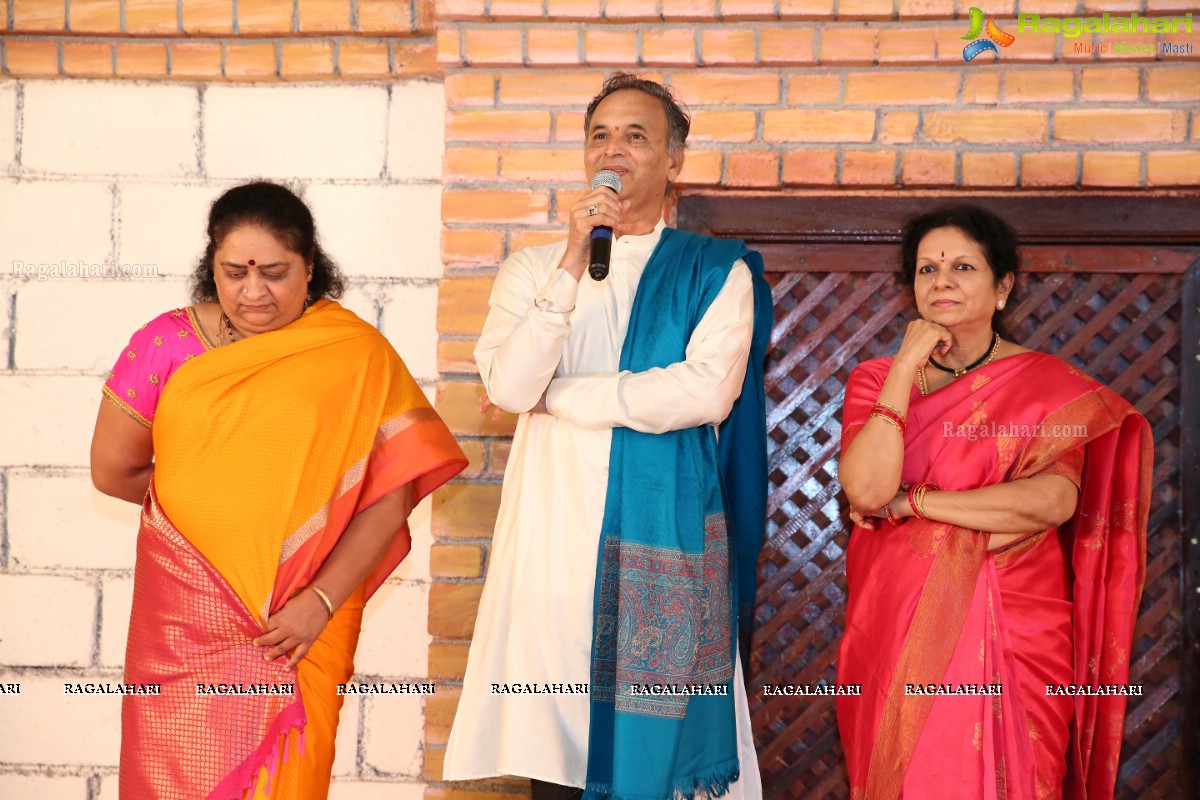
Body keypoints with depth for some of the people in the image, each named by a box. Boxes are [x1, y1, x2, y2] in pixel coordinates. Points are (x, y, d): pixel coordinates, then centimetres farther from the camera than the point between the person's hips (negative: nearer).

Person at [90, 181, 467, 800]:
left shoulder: (357, 355, -4)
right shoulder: (166, 344, 0)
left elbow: (390, 495, -6)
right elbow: (112, 471, 6)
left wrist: (322, 601, -13)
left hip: (298, 630, -1)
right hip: (181, 620, 1)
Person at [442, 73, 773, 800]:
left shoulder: (714, 271, 6)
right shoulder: (535, 268, 13)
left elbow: (708, 390, -11)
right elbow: (507, 386, -4)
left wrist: (556, 394, -4)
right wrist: (575, 262, -12)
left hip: (666, 536, -1)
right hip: (555, 531, 2)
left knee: (658, 736, -3)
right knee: (553, 728, 1)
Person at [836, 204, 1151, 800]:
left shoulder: (1051, 386, -1)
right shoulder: (877, 380, 5)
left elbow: (1054, 500, -16)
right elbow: (866, 491, -11)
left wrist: (908, 502, -12)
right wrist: (906, 369, -12)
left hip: (1013, 633, -1)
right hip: (897, 631, 2)